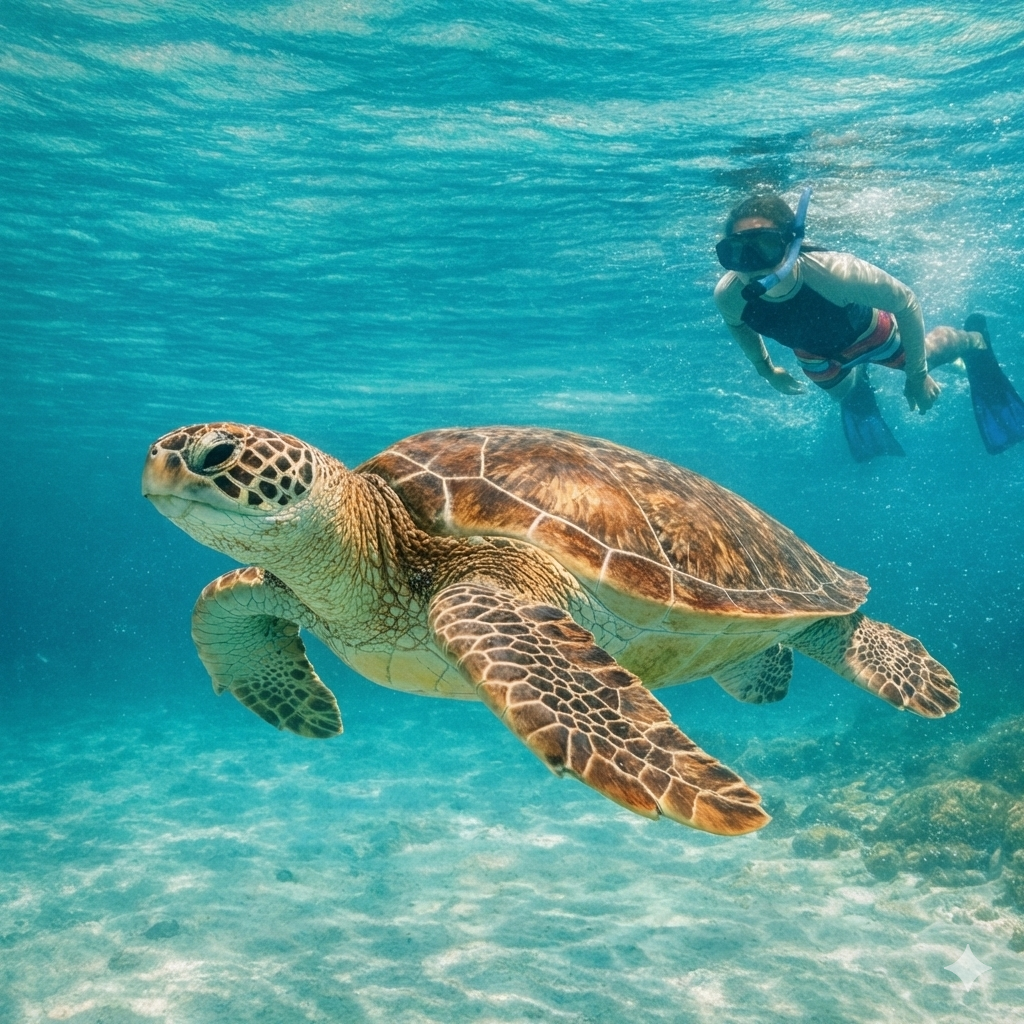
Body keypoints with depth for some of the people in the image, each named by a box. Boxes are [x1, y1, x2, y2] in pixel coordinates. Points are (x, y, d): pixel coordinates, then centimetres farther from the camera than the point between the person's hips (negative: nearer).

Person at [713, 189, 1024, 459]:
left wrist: (917, 375, -22)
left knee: (922, 357, 26)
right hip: (811, 349, 3)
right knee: (845, 395, 31)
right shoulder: (728, 295, -38)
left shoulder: (834, 272, -48)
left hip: (863, 331, -2)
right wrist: (766, 370, 4)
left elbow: (906, 302, -28)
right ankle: (858, 386, 67)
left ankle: (974, 340, 58)